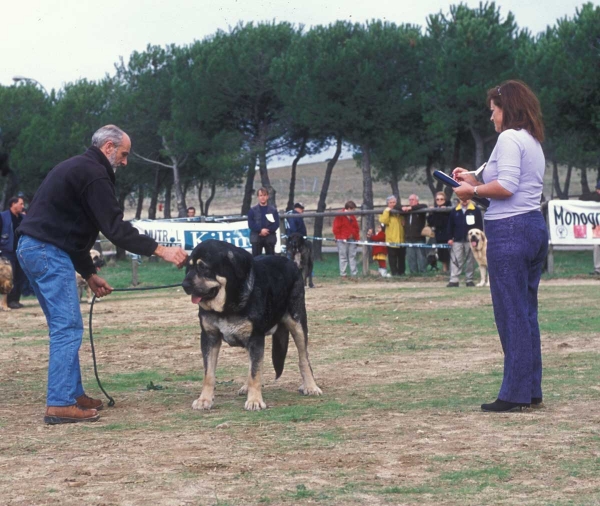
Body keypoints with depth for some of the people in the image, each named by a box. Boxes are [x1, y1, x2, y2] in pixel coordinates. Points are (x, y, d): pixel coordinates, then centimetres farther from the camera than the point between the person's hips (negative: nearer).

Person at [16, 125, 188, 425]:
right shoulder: (94, 174, -10)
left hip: (31, 249, 11)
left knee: (64, 329, 15)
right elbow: (115, 228, -17)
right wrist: (160, 251, -17)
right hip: (48, 253, -11)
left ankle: (74, 394, 20)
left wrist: (89, 274, 23)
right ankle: (59, 405, -12)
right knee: (68, 329, -10)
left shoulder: (78, 168, 22)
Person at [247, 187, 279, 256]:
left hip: (270, 238, 1)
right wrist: (260, 230, -15)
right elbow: (250, 224, -2)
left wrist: (268, 230, -15)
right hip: (256, 238, -1)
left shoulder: (273, 210, 8)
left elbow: (276, 224, 0)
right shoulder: (252, 210, 7)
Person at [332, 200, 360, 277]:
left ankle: (354, 273, 7)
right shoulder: (340, 216, -5)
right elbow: (336, 228, -8)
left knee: (353, 256, 6)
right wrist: (339, 238, -12)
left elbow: (356, 228, 19)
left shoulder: (352, 217, 15)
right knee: (343, 257, -3)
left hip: (352, 239, 6)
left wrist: (357, 237, 10)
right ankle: (342, 274, 0)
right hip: (343, 240, -6)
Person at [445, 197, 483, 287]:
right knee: (455, 260, -5)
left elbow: (480, 225, -1)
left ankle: (469, 280, 11)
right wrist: (450, 238, 3)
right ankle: (454, 280, -8)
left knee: (470, 261, 4)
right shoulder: (454, 211, 8)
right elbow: (450, 226, 9)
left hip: (470, 240, -1)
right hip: (457, 241, 1)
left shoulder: (476, 211, 1)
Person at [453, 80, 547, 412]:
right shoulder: (533, 142, 20)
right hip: (535, 227, 10)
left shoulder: (509, 138, -9)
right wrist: (476, 183, 17)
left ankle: (514, 395, -5)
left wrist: (473, 190, -4)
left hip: (510, 230, -10)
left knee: (511, 314, -7)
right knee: (527, 313, 11)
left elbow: (506, 187, -19)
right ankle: (531, 392, 13)